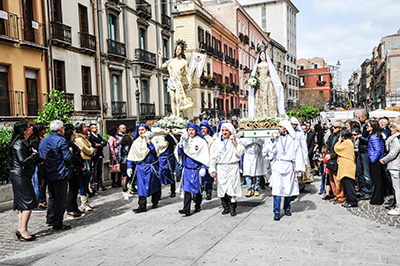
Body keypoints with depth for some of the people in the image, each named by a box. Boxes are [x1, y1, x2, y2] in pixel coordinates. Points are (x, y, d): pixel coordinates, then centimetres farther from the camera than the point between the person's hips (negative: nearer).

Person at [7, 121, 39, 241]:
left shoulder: (23, 142, 15)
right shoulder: (19, 143, -17)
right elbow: (23, 161, -23)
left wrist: (36, 158, 5)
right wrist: (35, 154, -12)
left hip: (20, 176, 10)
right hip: (20, 176, -10)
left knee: (22, 204, 12)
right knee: (29, 203, -7)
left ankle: (20, 230, 18)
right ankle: (23, 230, -4)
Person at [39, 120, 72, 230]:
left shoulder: (44, 140, 10)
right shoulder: (61, 141, -16)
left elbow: (41, 156, 14)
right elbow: (67, 157, -18)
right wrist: (70, 151, 1)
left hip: (48, 174, 8)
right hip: (60, 174, -8)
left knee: (52, 197, 22)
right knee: (60, 199, 0)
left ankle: (50, 219, 30)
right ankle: (58, 224, 4)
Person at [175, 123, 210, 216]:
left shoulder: (201, 142, -3)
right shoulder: (185, 140, 9)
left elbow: (205, 156, -4)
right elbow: (179, 152, 1)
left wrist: (203, 168, -9)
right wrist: (181, 141, -11)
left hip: (196, 169, -3)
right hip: (187, 168, 3)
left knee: (197, 188, 9)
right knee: (187, 188, -4)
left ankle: (198, 206, 28)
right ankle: (186, 209, -6)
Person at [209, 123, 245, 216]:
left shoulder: (236, 141, 5)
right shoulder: (217, 142, 9)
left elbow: (240, 153, -7)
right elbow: (213, 157, 9)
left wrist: (235, 143, -11)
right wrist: (212, 169, 5)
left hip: (232, 167, -2)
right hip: (220, 168, 2)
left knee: (232, 188, -8)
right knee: (222, 187, 2)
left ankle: (232, 208, 2)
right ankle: (226, 207, 14)